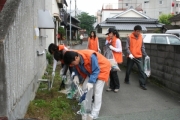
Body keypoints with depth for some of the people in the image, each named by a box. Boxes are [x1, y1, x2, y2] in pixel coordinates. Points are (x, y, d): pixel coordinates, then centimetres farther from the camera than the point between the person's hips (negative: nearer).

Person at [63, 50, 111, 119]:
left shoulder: (90, 56, -39)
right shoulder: (77, 60, -16)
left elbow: (96, 71, -33)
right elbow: (77, 69, 2)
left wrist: (91, 82, -40)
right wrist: (75, 76, -17)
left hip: (102, 69, -8)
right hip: (91, 71, 8)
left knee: (97, 91, -13)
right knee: (84, 87, 4)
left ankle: (94, 114, -6)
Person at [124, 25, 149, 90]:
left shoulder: (141, 37, 2)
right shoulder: (129, 37, -8)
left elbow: (142, 47, 9)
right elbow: (127, 47, -11)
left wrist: (145, 55, 4)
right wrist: (129, 54, -26)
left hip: (139, 57, 2)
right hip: (131, 57, -2)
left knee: (141, 70, -6)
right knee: (128, 70, 13)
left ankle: (142, 84, 0)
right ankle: (126, 80, 36)